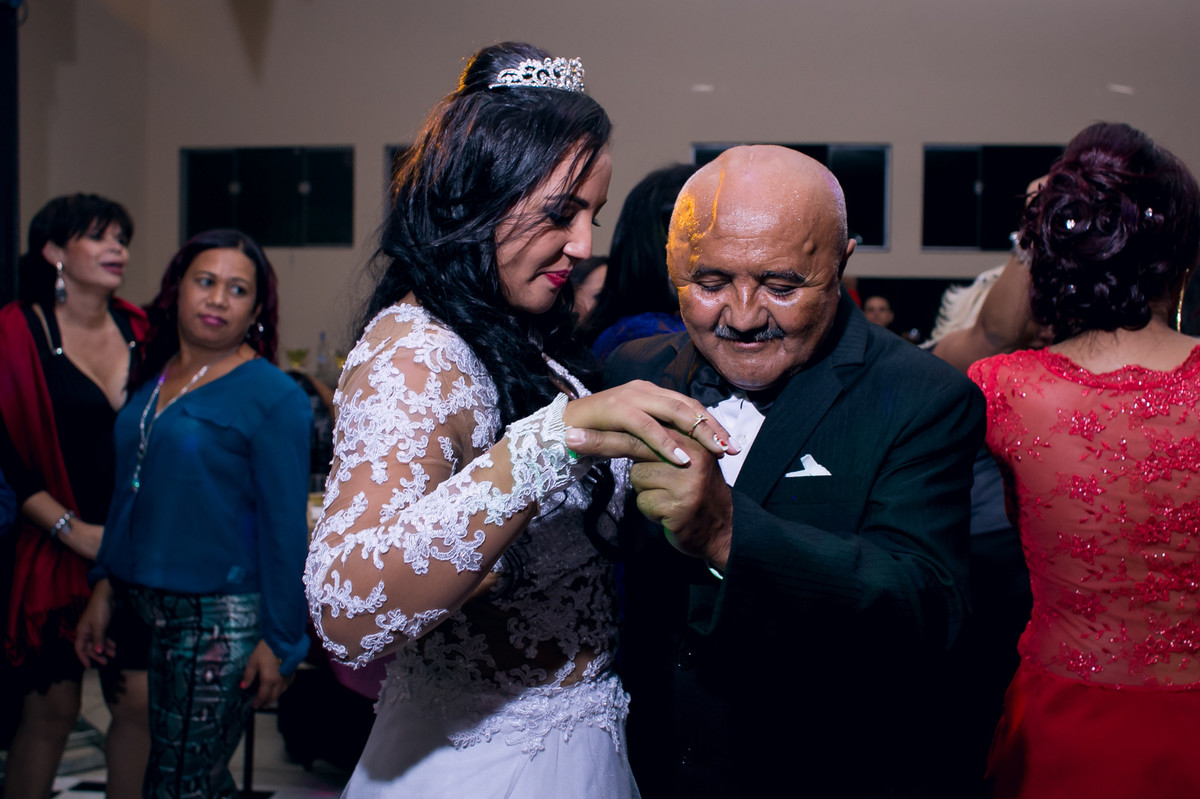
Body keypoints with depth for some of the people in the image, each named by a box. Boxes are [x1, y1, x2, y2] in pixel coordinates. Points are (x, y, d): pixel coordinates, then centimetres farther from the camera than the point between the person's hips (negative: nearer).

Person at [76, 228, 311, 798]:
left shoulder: (272, 397, -10)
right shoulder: (152, 380, 10)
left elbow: (284, 527, -12)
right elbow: (129, 495, 17)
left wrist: (279, 642, -12)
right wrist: (105, 588, 12)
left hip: (221, 621, -6)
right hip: (147, 611, 7)